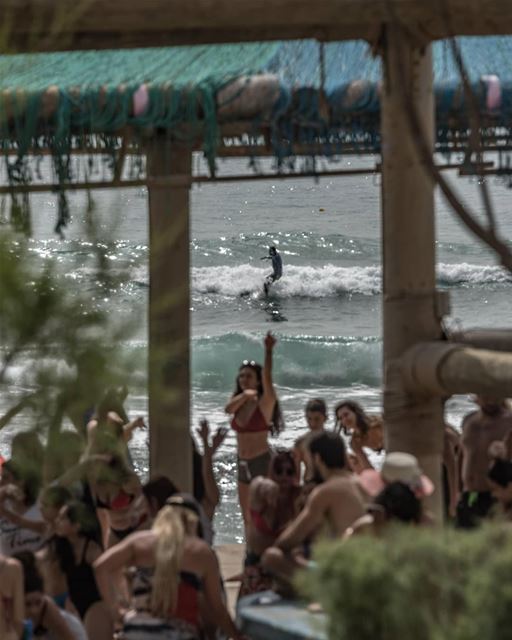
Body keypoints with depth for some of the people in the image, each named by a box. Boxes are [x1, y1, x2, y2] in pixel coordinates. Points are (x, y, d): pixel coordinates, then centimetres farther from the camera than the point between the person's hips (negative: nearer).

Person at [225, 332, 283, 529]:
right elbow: (228, 409, -15)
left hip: (261, 462, -7)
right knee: (248, 517, 14)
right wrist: (244, 395, -33)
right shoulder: (239, 401, 8)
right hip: (243, 463, 7)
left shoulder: (264, 402, -9)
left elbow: (267, 378, -28)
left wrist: (269, 351, -43)